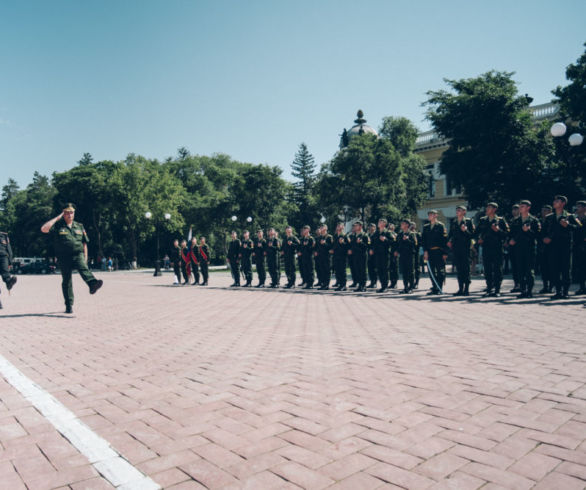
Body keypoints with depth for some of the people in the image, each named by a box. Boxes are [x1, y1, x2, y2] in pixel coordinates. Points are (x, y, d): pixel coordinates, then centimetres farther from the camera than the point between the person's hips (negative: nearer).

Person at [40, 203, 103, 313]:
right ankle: (69, 306, 11)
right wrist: (57, 218, -6)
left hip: (78, 255, 1)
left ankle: (92, 284, -57)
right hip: (64, 258, 0)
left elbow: (84, 243, 19)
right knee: (66, 281, 4)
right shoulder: (57, 226, 5)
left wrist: (85, 257, 13)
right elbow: (44, 229, -14)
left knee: (83, 268, -30)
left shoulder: (79, 226, 15)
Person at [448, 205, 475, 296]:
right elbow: (450, 234, 19)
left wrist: (465, 230, -19)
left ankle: (466, 289, 0)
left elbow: (472, 234, -3)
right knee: (459, 269, 6)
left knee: (466, 268, -5)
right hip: (456, 248, 5)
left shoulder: (468, 221, 3)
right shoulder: (453, 223, 17)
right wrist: (449, 241, 1)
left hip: (465, 248, -4)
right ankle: (460, 289, 10)